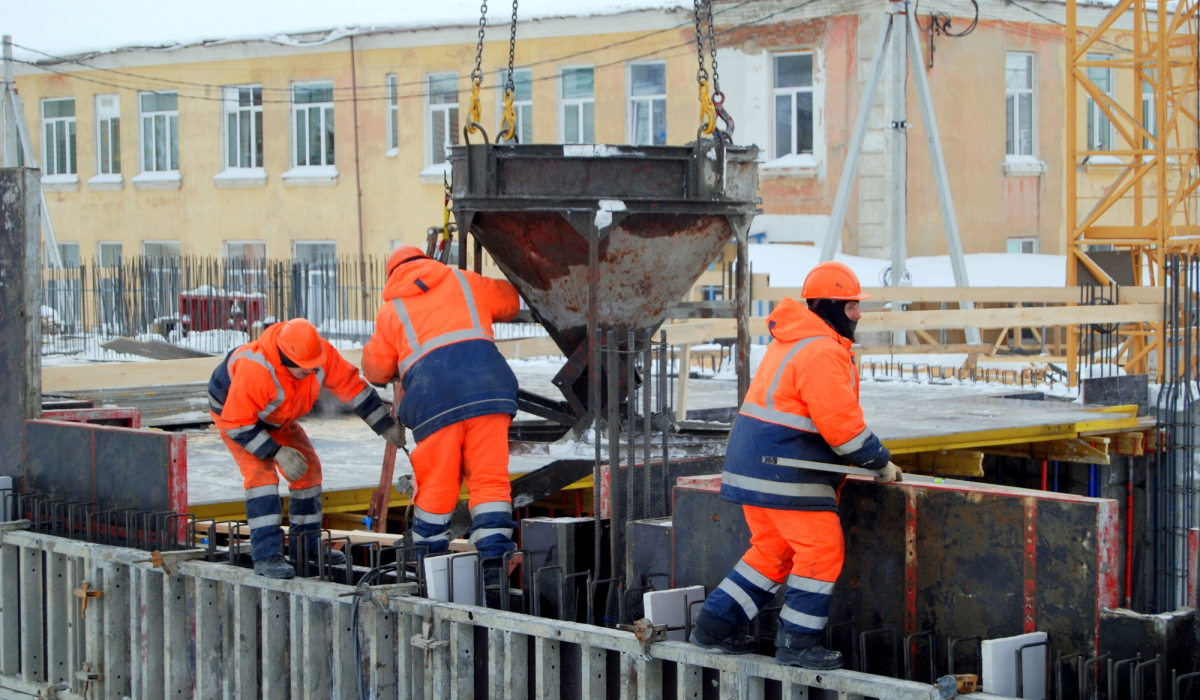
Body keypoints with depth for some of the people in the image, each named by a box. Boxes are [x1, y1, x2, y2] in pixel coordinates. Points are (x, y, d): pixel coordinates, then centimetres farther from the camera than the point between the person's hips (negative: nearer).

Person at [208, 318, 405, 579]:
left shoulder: (321, 354, -27)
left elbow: (352, 387, -15)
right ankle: (266, 556, -23)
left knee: (308, 467, 3)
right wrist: (277, 452, -37)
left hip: (276, 418, 7)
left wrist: (387, 427, -11)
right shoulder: (255, 371, -43)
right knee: (261, 473, -23)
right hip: (232, 412, -7)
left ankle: (307, 546, 15)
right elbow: (237, 423, -35)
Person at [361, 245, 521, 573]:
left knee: (437, 485, 9)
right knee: (490, 476, 1)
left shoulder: (391, 310, 19)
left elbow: (376, 371, 25)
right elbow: (509, 301, 39)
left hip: (434, 397, -1)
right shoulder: (464, 282, 23)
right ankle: (494, 557, -8)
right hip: (485, 386, 1)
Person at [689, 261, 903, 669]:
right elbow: (841, 423, -20)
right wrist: (881, 463, -7)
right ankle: (797, 643, 2)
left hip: (755, 462, 11)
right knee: (821, 549, -3)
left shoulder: (792, 342, 19)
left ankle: (714, 628, 21)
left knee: (773, 549, 18)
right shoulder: (821, 353, -17)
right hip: (784, 468, -11)